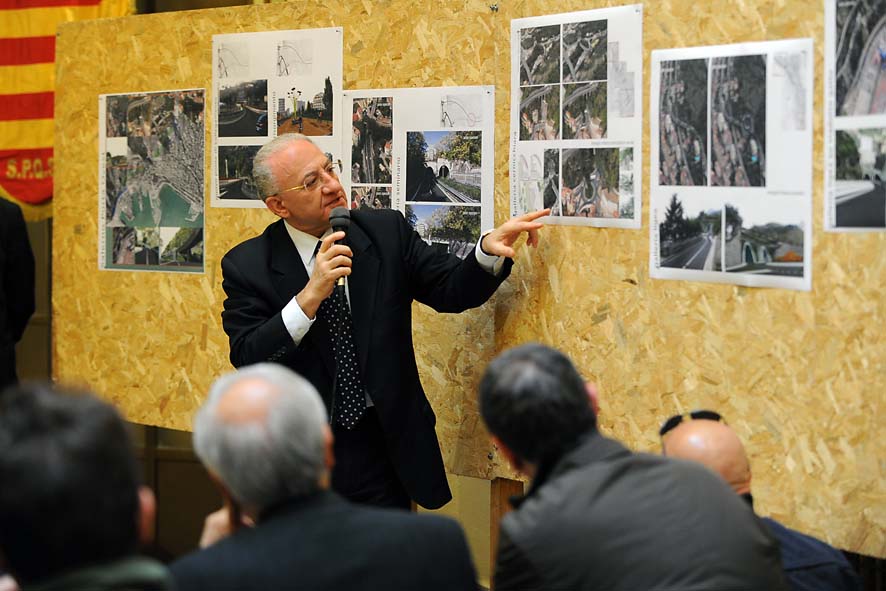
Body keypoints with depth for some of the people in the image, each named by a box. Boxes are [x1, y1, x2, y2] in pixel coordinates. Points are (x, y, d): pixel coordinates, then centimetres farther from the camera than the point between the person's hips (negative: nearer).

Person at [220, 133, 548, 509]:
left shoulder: (386, 231, 0)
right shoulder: (247, 265, -7)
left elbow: (452, 289, 0)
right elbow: (247, 361, -16)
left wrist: (489, 250, -21)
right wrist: (309, 297, -27)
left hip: (382, 447, 2)